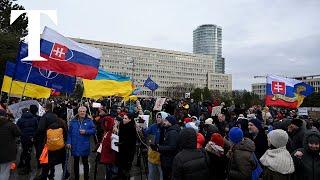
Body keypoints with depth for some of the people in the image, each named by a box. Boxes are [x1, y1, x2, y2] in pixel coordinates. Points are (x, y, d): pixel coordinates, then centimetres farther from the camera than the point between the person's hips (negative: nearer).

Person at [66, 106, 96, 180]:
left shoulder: (89, 121, -1)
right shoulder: (73, 121, 4)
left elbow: (93, 130, -4)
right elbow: (69, 132, 2)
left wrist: (86, 132, -18)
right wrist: (68, 142, -5)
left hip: (84, 146, -2)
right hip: (75, 146, 2)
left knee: (85, 162, 10)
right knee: (76, 162, 15)